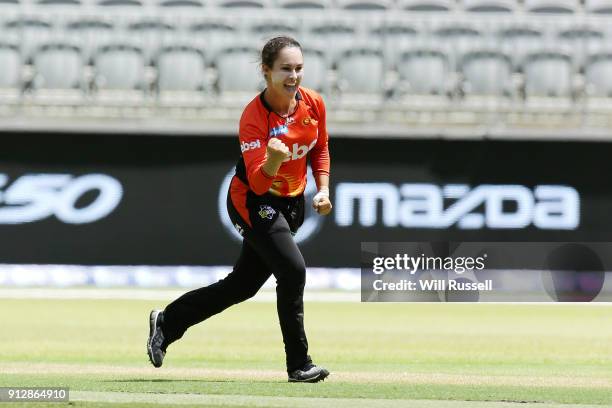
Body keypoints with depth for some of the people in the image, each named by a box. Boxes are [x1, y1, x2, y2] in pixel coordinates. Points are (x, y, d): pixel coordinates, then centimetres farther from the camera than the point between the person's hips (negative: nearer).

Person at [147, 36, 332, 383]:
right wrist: (273, 160, -50)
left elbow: (320, 149, 12)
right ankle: (299, 364, -12)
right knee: (293, 269, -22)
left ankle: (167, 322, 28)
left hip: (292, 204, 7)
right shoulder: (254, 118, -26)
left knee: (243, 285, 12)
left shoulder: (314, 103, -8)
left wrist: (323, 189, 1)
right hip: (254, 202, -7)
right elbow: (257, 184, -31)